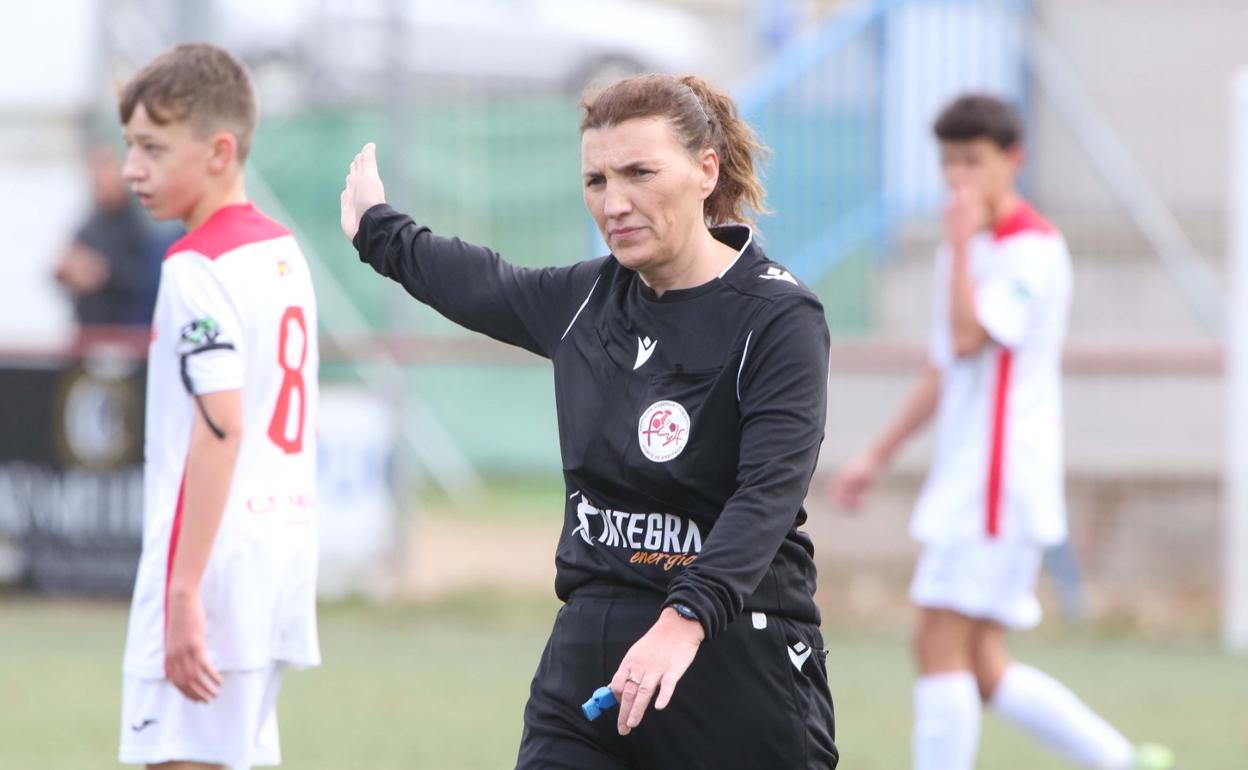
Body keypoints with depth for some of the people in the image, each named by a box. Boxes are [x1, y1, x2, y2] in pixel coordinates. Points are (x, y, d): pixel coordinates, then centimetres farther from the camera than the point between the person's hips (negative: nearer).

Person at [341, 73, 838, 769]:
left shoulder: (780, 318, -11)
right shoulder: (587, 298, 8)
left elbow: (770, 491, -24)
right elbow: (484, 285, 31)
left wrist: (686, 621, -39)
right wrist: (379, 228, 49)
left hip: (738, 666, -5)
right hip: (587, 659, 5)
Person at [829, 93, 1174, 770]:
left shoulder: (1035, 249, -11)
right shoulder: (967, 250, 18)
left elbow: (969, 337, -22)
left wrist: (962, 243, -16)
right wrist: (878, 455, 25)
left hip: (1002, 475, -9)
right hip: (962, 478, 9)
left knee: (942, 645, -12)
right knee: (979, 665, 6)